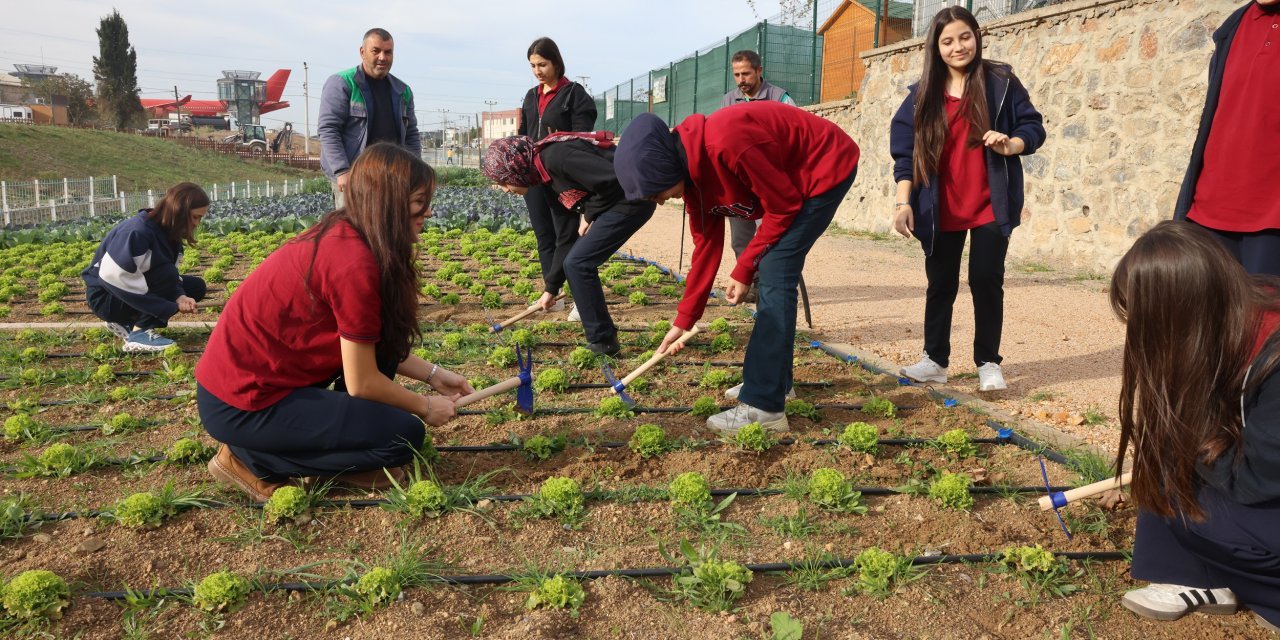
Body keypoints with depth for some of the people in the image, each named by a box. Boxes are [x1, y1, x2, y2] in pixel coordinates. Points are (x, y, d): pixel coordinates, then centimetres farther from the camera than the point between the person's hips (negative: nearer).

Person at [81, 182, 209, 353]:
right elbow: (114, 276, -35)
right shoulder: (138, 231, -28)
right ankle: (139, 333, -21)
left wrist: (180, 296, -27)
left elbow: (170, 275, -4)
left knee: (196, 287, 0)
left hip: (130, 292, 9)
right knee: (166, 274, -28)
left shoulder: (167, 231, -2)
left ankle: (127, 321, 6)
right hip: (105, 296, -9)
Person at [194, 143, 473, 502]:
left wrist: (432, 374, 11)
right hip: (241, 405, -9)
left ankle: (342, 452, 14)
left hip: (246, 374, 9)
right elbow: (362, 383, -16)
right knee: (404, 435, -9)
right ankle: (251, 459, 0)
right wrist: (426, 407, -1)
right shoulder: (355, 263, -23)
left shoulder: (340, 235, 4)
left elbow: (372, 345, 12)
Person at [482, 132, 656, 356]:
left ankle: (602, 341, 1)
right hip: (620, 202, 10)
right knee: (577, 261, 12)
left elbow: (612, 180, -26)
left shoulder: (555, 157, -18)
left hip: (630, 198, -10)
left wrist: (590, 214, -9)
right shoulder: (545, 175, 12)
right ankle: (603, 332, 23)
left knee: (577, 263, -8)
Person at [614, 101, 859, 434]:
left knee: (774, 277, -15)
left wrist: (744, 270, -13)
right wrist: (683, 320, 6)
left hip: (827, 166, -9)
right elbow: (706, 243, 4)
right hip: (792, 179, 9)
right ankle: (771, 379, 24)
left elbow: (784, 206, -22)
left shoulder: (726, 143, -32)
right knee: (774, 277, 11)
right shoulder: (691, 171, -3)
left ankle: (765, 407, -13)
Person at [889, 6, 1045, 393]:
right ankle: (935, 360, 22)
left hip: (990, 205, -2)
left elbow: (1034, 128, 1)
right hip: (942, 210, 2)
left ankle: (988, 363, 13)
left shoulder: (1001, 82, -2)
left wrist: (1011, 145, -21)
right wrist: (904, 202, -7)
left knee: (986, 281, 0)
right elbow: (906, 151, 1)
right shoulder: (923, 94, 2)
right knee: (940, 284, 10)